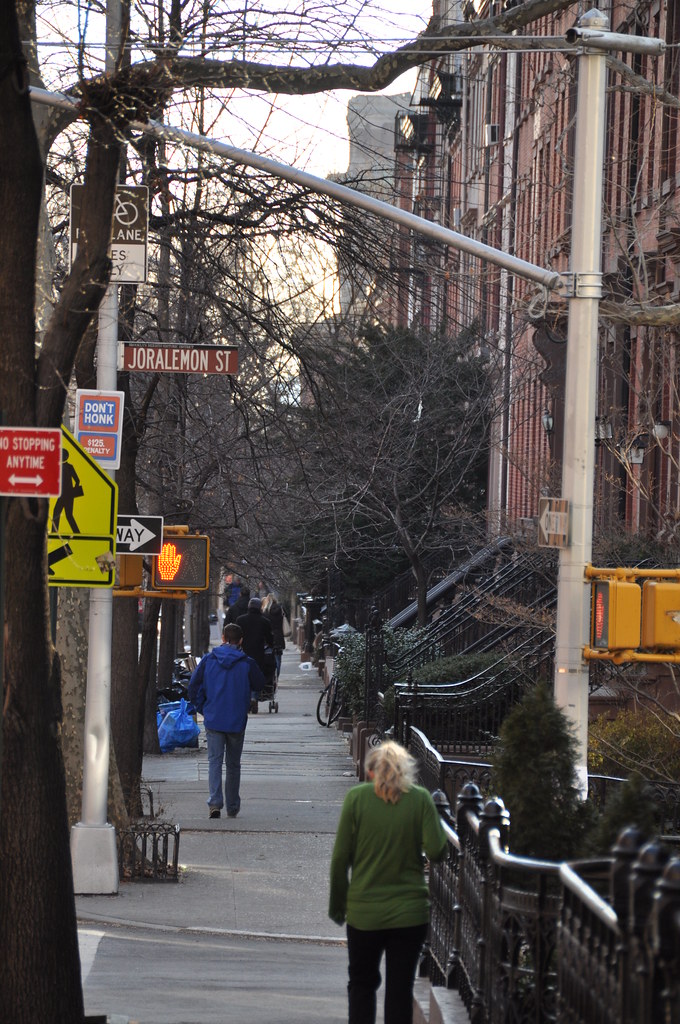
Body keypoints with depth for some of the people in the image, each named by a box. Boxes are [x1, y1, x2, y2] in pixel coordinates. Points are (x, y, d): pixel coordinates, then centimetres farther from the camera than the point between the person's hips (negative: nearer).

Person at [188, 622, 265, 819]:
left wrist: (202, 708, 12)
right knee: (233, 764, 13)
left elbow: (194, 686, 1)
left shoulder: (208, 660, -3)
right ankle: (233, 806, 20)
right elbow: (259, 685, 8)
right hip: (237, 721, 0)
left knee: (215, 761, 0)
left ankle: (215, 803, -18)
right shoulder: (247, 663, -6)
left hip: (213, 720, 0)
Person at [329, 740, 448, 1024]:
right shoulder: (420, 798, -5)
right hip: (410, 911, 0)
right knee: (401, 990, 8)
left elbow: (340, 857, -4)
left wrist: (336, 905, 7)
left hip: (364, 911, 0)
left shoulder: (356, 797, -5)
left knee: (362, 985, 18)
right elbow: (436, 851, -10)